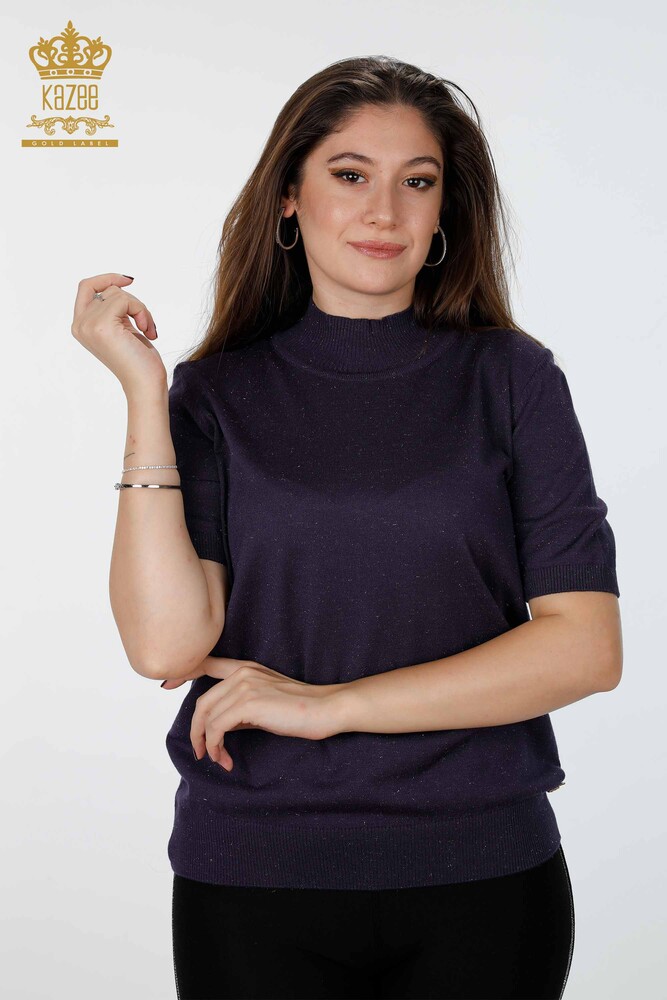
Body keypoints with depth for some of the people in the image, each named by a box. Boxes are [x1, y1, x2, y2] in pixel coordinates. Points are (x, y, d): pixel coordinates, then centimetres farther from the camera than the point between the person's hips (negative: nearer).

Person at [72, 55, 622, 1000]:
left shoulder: (512, 378, -1)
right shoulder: (217, 393, 1)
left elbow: (587, 646, -8)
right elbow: (166, 645, -11)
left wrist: (329, 704, -12)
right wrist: (144, 391, -13)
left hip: (484, 878, 0)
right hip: (255, 880, 1)